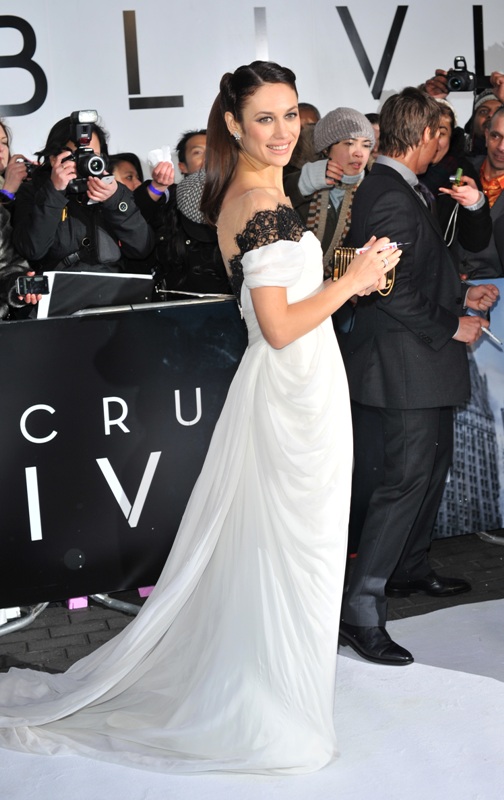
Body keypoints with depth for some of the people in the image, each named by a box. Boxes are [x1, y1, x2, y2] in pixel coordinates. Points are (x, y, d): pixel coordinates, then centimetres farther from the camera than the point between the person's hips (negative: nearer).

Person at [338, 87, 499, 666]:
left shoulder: (382, 188, 12)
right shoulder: (395, 201, -21)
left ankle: (410, 569, 38)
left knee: (432, 464, 22)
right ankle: (360, 609, -4)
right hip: (408, 366, -11)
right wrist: (452, 328, -14)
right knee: (405, 479, -8)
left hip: (417, 364, 11)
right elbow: (397, 296, -25)